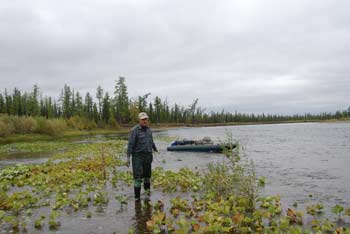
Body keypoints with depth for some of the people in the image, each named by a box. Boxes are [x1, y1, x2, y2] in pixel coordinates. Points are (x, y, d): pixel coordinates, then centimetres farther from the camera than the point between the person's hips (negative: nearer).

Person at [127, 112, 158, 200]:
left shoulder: (148, 129, 9)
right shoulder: (134, 130, -11)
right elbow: (130, 144, -14)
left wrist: (155, 149, 33)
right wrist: (128, 157, -18)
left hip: (148, 156, 6)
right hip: (137, 156, -5)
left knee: (147, 174, 15)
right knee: (138, 176, -6)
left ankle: (147, 188, 40)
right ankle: (137, 196, 0)